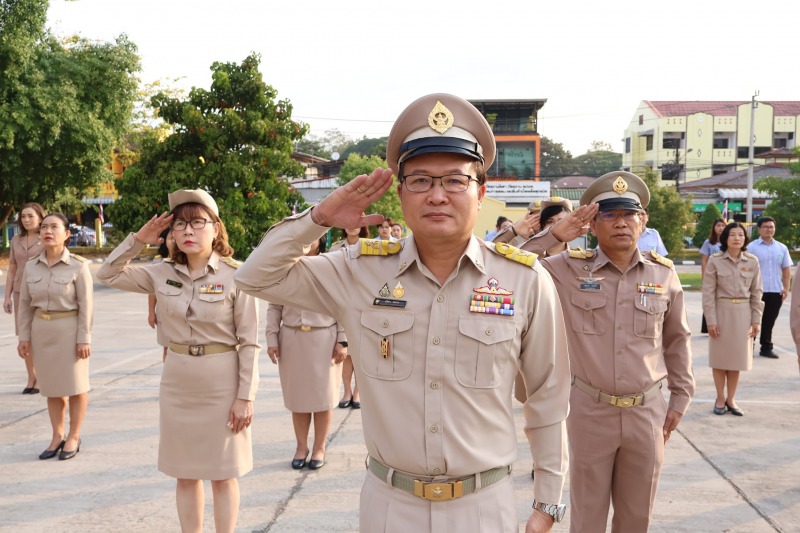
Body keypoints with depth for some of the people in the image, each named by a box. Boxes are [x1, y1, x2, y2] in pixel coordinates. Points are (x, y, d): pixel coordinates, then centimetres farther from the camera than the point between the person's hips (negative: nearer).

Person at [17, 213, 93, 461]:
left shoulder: (78, 265, -11)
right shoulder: (31, 266, 2)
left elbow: (85, 305, -11)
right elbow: (25, 304, 8)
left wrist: (84, 338, -13)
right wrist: (24, 336, 4)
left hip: (69, 329, -4)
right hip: (42, 330, 5)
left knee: (75, 385, 6)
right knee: (52, 385, 12)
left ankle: (74, 437, 19)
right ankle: (57, 436, 24)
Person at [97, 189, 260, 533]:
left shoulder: (235, 276, -11)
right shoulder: (162, 274, 1)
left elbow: (249, 343, -10)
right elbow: (108, 274, 8)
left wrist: (245, 396, -12)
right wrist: (138, 240, -3)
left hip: (222, 383, -4)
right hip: (177, 382, 4)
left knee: (222, 474, 8)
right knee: (185, 474, 14)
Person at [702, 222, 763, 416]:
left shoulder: (752, 261, 1)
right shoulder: (715, 260, -6)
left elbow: (756, 292, 6)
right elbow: (708, 292, -7)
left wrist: (756, 320, 3)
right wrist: (711, 320, -10)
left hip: (743, 313, 2)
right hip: (721, 311, -2)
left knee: (737, 357, 9)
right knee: (720, 357, 6)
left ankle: (730, 399, 21)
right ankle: (720, 398, 19)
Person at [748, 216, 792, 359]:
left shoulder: (782, 248, 10)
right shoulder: (752, 247, -4)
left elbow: (786, 269, 13)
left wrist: (786, 288, 5)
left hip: (776, 291, 4)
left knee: (769, 321, 11)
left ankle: (767, 347, 20)